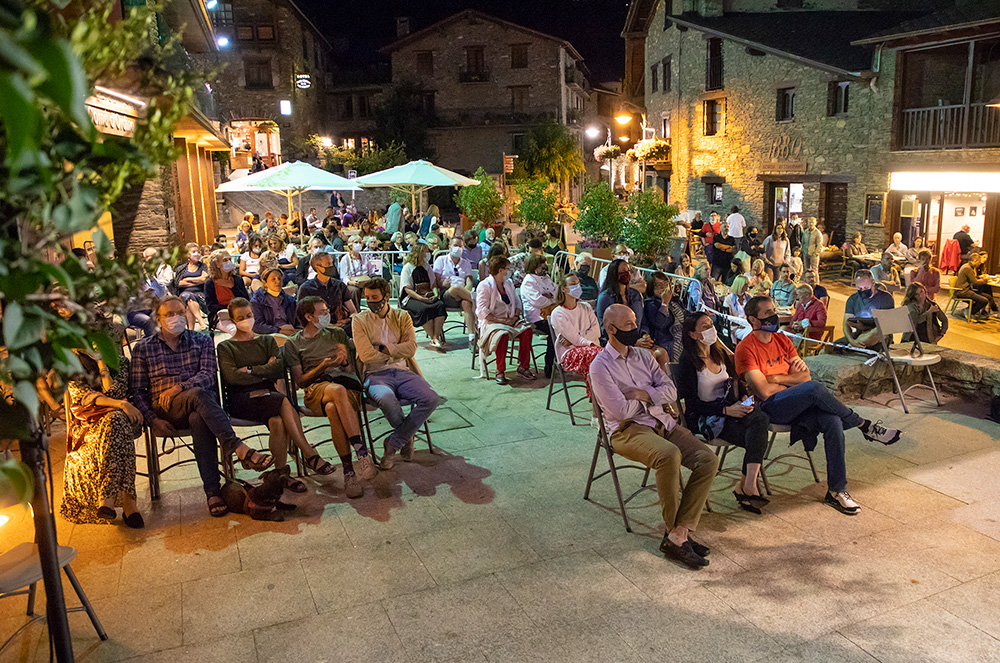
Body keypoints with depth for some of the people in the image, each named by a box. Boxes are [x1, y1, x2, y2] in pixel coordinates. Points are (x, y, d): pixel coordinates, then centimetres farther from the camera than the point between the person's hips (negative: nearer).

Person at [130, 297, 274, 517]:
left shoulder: (202, 341, 16)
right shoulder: (143, 348, 15)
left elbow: (208, 375, 0)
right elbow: (136, 391, 10)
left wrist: (181, 387, -19)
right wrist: (152, 420, -6)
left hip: (200, 406, 1)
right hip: (165, 411, -1)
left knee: (199, 420, -38)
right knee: (198, 395, -37)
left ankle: (213, 492, -43)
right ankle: (242, 451, -49)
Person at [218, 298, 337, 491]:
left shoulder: (267, 340, 22)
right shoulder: (226, 347, 13)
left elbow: (279, 368, 4)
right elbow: (232, 376, -5)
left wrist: (251, 370, -4)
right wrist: (265, 371, -2)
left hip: (267, 395, 3)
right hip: (240, 399, -3)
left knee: (277, 421, -35)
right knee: (283, 402, -34)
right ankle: (310, 455, -33)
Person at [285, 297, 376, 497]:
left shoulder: (337, 333, 22)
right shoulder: (293, 344, 16)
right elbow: (300, 381, 7)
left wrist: (345, 362, -5)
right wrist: (323, 367, -9)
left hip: (348, 385, 1)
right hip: (315, 389, -1)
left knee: (333, 409, -38)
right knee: (337, 390, -40)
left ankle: (349, 471, -39)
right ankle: (361, 451, -42)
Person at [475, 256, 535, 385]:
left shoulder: (508, 283, 16)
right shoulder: (485, 285, -7)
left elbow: (517, 302, 19)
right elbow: (482, 310, -14)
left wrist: (515, 316, -3)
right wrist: (501, 321, -18)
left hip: (510, 320, 6)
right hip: (491, 322, -6)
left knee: (527, 329, -21)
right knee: (502, 334, -37)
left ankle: (523, 367, -14)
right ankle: (500, 371, -24)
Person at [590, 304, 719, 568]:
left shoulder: (644, 355, 17)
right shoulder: (600, 366, -4)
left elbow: (670, 391, 8)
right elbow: (621, 411, -14)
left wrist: (641, 393, -10)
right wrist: (651, 396, 3)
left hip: (662, 422, 7)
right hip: (627, 430, -7)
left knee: (708, 458, -17)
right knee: (669, 454, -36)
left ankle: (677, 535, -18)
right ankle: (676, 530, -18)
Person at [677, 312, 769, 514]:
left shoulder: (720, 353, 14)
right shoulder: (687, 361, -7)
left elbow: (736, 382, 19)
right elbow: (691, 403, -12)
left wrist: (745, 399, -4)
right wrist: (726, 410, -20)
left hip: (730, 407, 6)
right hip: (704, 417, -6)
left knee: (760, 419, -28)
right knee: (757, 438, -28)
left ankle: (747, 487, -27)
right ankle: (748, 488, -19)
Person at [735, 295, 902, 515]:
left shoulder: (782, 340, 15)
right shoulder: (746, 348, -8)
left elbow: (805, 375, 10)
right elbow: (764, 391, -15)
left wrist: (776, 378, -9)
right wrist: (791, 379, -2)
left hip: (800, 404, 6)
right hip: (771, 408, -6)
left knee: (833, 423, -22)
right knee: (814, 388, -32)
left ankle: (836, 491, -12)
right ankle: (865, 425, -10)